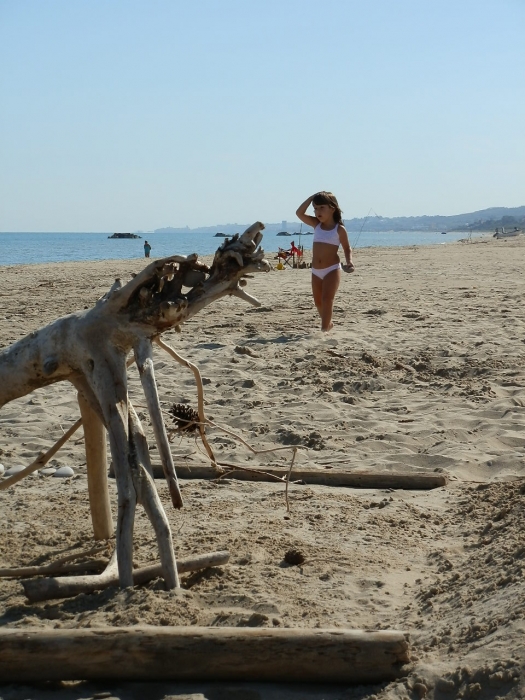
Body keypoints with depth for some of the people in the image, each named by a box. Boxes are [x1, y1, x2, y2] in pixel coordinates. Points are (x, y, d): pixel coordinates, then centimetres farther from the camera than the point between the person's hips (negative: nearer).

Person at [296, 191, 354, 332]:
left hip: (332, 269, -6)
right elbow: (299, 213, -1)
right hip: (316, 271, 6)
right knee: (318, 301, 13)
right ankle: (328, 323, 32)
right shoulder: (316, 225, 7)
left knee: (327, 299, -14)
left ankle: (324, 328, -15)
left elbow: (347, 248, 2)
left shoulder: (339, 229, -5)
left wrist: (349, 261, -15)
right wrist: (312, 197, -3)